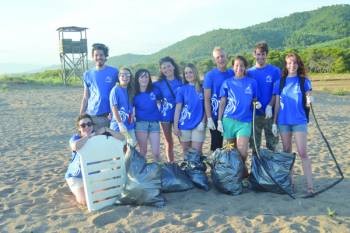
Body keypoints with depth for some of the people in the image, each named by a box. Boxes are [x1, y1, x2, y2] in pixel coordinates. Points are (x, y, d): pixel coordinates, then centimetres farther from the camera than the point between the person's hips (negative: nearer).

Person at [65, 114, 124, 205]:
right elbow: (75, 146, -45)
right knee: (85, 201, -15)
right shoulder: (75, 138, -18)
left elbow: (122, 138, -19)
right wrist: (92, 135, -35)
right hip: (76, 176, -3)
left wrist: (106, 129, -31)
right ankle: (78, 191, 20)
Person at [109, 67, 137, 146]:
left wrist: (132, 114, 0)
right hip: (118, 125, -6)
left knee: (132, 144, 6)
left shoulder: (130, 90, 9)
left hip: (129, 124, 6)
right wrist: (120, 124, -19)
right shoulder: (116, 90, -10)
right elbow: (114, 108, -15)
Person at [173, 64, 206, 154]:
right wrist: (175, 126, -5)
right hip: (184, 125, 1)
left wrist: (203, 122, -7)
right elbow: (178, 109, -1)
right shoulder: (182, 89, 2)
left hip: (198, 125, 0)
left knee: (197, 152, 0)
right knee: (186, 152, 10)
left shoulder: (202, 89, 2)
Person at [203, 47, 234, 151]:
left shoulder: (233, 74, 4)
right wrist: (209, 119, -14)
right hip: (216, 117, -3)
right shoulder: (210, 75, -5)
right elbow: (207, 99, -8)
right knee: (216, 146, 6)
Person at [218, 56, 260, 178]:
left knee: (242, 151, -12)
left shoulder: (252, 82, 7)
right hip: (229, 120, 1)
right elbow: (222, 103, 6)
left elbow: (254, 100, 13)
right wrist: (219, 120, 0)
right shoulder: (227, 83, 7)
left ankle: (243, 169, 16)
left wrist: (257, 104, -10)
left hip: (245, 121, -1)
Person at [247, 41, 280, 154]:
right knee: (254, 144, 10)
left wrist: (270, 106, -16)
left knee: (272, 144, 6)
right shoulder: (249, 72, 6)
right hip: (255, 113, 2)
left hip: (270, 113, -1)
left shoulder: (275, 71, 0)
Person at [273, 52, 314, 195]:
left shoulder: (304, 81, 3)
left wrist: (309, 100, -25)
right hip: (283, 121, 2)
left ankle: (310, 185, -4)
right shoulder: (280, 82, 7)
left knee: (302, 152, -7)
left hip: (299, 121, -2)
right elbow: (277, 104, 7)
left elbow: (307, 101, -1)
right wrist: (274, 122, 4)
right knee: (286, 152, 9)